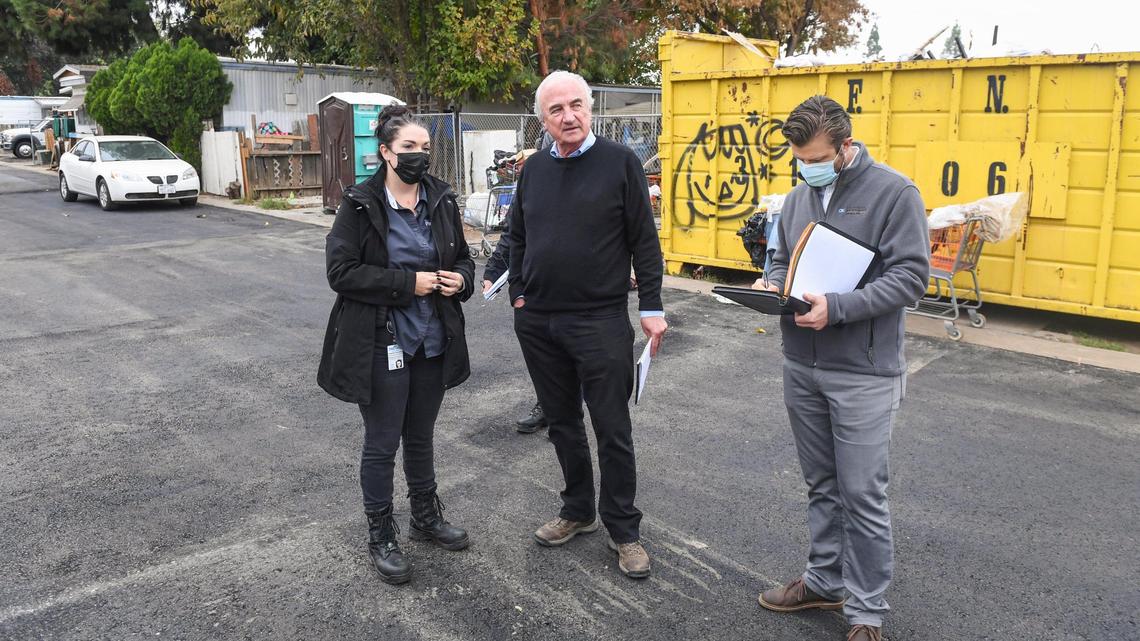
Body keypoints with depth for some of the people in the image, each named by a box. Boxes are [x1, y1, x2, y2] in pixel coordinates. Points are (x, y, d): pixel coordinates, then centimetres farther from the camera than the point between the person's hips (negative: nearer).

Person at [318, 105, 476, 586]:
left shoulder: (441, 200, 4)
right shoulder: (360, 205, -10)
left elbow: (462, 256, 15)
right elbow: (341, 271, -15)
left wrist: (460, 278, -9)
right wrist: (408, 283, -21)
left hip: (433, 342, 5)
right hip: (381, 344, -5)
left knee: (421, 437, 20)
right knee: (382, 444, 6)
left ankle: (426, 518, 39)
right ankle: (381, 537, 23)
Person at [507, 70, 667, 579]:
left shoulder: (619, 162, -5)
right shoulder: (534, 169, 9)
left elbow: (644, 241, -5)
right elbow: (517, 238, 18)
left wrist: (651, 307, -8)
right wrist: (519, 295, 11)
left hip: (600, 321, -5)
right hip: (538, 322, 5)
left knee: (613, 431, 2)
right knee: (562, 423, 15)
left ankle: (623, 530, 16)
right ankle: (578, 512, 32)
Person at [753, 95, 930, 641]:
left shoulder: (894, 193, -9)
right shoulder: (798, 197, 9)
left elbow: (910, 274, -15)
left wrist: (838, 308, -25)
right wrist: (771, 284, -4)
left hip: (863, 372, -6)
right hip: (801, 366, 6)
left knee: (862, 494, 1)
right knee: (821, 484, 17)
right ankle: (826, 579, 33)